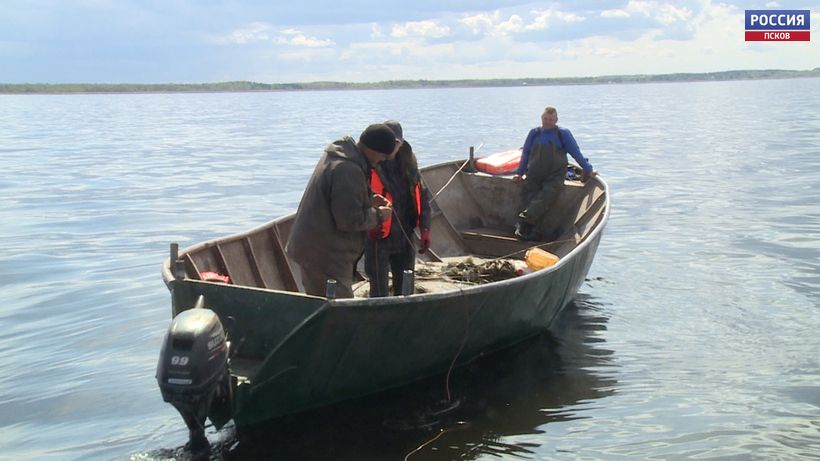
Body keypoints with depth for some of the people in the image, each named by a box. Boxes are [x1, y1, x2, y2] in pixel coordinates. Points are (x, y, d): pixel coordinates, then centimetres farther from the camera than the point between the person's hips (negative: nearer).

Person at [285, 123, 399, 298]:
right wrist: (377, 215, -8)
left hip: (311, 246, 10)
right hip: (325, 256, -10)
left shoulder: (337, 155, 9)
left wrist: (369, 199, 12)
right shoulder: (348, 170, -25)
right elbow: (349, 220, -25)